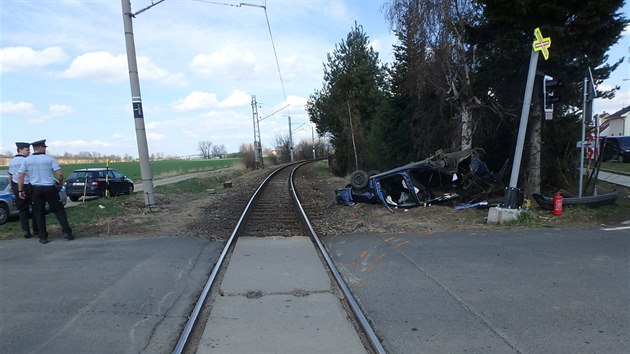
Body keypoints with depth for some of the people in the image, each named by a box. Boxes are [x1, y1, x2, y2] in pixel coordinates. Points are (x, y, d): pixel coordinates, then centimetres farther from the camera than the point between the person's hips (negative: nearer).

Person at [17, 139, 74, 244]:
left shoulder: (26, 160, 3)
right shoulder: (50, 159, -3)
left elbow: (20, 177, 1)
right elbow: (60, 174, -10)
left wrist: (20, 190, 7)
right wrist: (60, 184, 6)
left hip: (36, 189, 2)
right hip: (50, 188, -2)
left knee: (39, 213, 9)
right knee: (59, 210, 7)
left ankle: (43, 237, 10)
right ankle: (66, 231, -3)